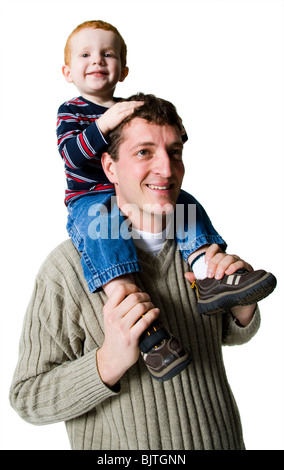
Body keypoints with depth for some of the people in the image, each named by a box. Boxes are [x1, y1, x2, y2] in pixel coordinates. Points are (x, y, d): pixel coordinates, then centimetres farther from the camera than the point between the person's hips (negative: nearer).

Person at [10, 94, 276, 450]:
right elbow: (28, 399, -17)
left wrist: (243, 304, -15)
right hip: (121, 446, -4)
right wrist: (109, 361, -34)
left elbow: (231, 334, 7)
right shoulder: (67, 268, -22)